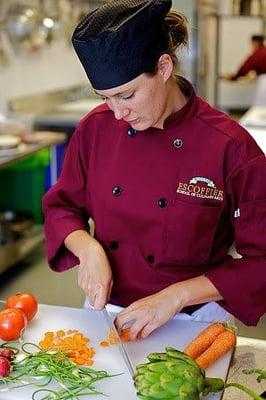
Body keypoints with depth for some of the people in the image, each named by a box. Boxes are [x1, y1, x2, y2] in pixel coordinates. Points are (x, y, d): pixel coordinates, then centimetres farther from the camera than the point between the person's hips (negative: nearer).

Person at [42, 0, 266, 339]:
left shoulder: (232, 148, -18)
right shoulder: (96, 127, -6)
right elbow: (61, 206, 5)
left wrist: (177, 295, -20)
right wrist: (88, 249, -14)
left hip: (192, 322, -2)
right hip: (104, 308, 3)